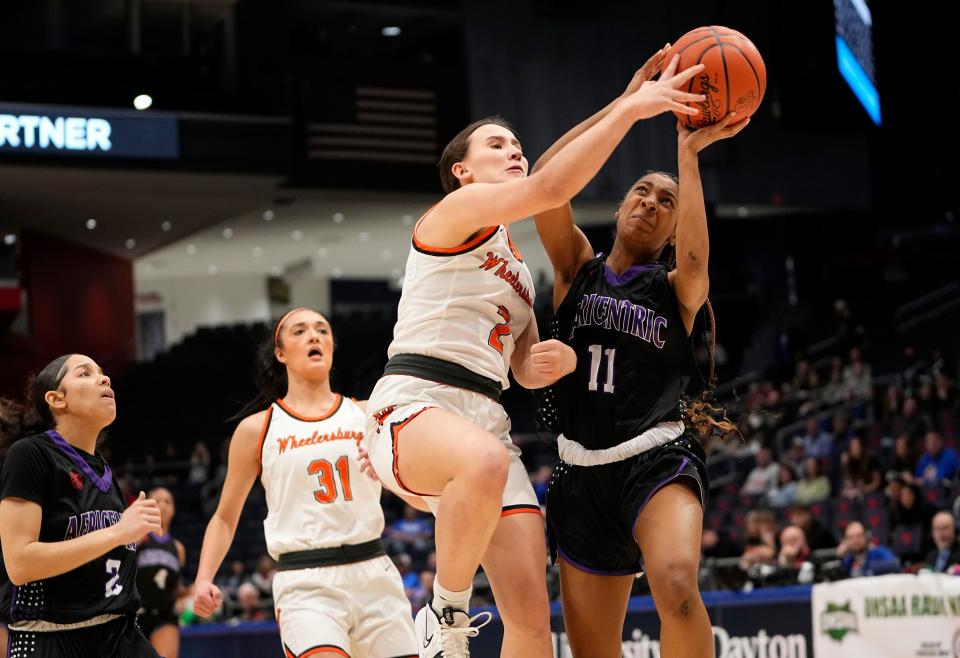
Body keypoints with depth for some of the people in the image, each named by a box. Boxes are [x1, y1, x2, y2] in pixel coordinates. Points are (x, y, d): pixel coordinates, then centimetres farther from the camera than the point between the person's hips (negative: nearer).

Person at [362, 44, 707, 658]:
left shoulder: (518, 265, 26)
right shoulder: (456, 211, 1)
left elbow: (526, 370, 29)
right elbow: (550, 189, -17)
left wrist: (559, 361, 5)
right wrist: (629, 108, -20)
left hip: (487, 419, 8)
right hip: (414, 406, -8)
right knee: (485, 461, -44)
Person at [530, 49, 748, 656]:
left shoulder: (677, 290, 5)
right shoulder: (578, 267, 10)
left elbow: (694, 262, -20)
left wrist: (689, 154, -16)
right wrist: (629, 101, -8)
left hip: (658, 462, -3)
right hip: (584, 475, 3)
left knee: (677, 585, -33)